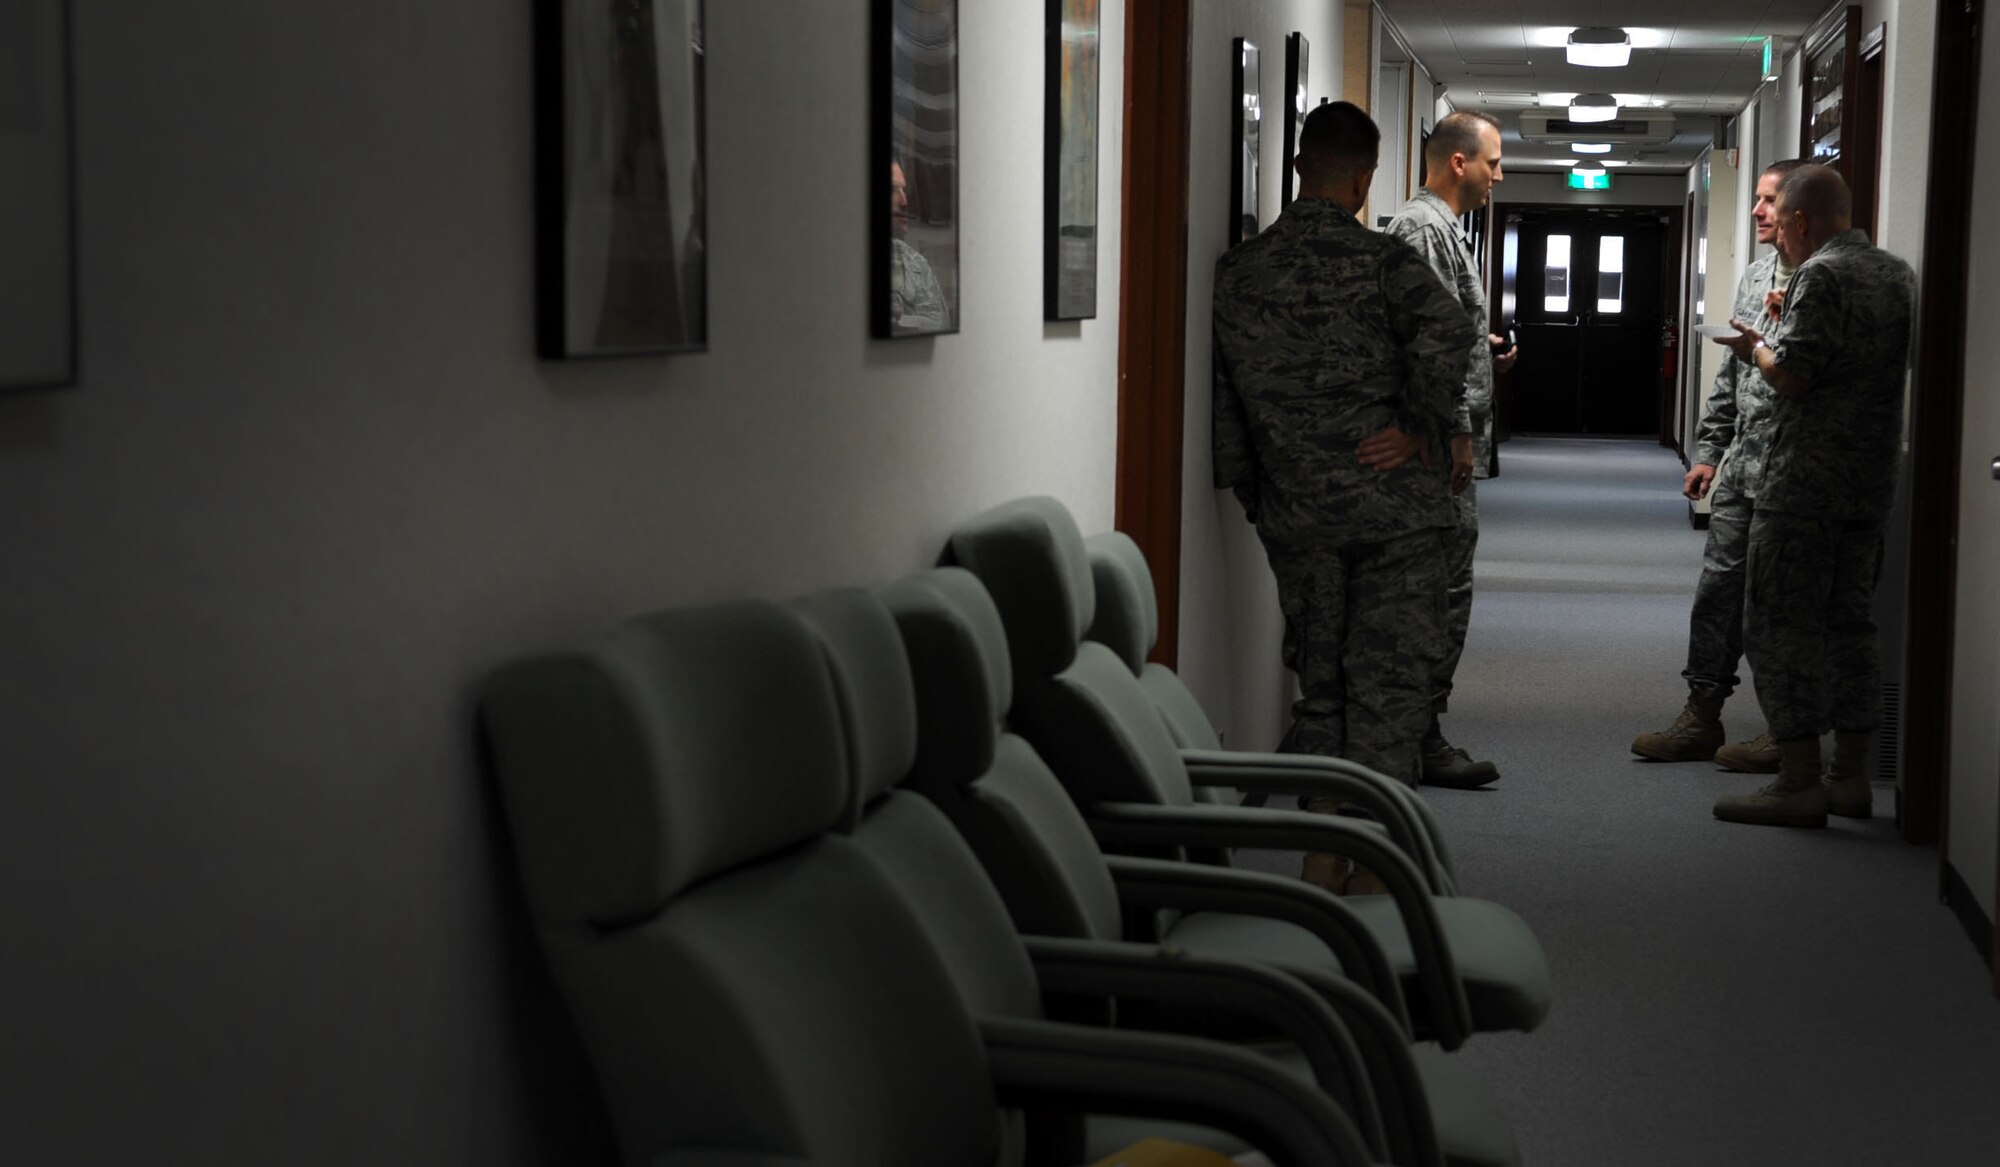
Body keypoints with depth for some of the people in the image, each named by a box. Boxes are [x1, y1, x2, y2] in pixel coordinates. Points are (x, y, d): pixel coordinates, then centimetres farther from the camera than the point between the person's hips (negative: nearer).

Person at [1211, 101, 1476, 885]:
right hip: (1396, 510, -4)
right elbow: (1445, 334, -27)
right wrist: (1420, 429, -14)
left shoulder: (1235, 271, 5)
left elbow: (1220, 400, 6)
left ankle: (1319, 862, 17)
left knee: (1320, 687, 14)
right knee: (1390, 683, 3)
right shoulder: (1383, 261, -8)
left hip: (1295, 518, 4)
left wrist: (1252, 494, 15)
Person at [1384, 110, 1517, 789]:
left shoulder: (1441, 228, 20)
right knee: (1445, 588, -9)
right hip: (1444, 443, -11)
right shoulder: (1425, 229, -13)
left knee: (1435, 587, 12)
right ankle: (1420, 740, -5)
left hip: (1447, 444, 11)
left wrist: (1484, 348, 15)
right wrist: (1458, 431, -20)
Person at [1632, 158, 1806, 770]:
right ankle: (1702, 715, 18)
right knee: (1718, 585, 10)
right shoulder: (1755, 277, 16)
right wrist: (1708, 450, 18)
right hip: (1741, 464, 8)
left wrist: (1788, 321, -24)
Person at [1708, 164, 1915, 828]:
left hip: (1805, 483, -8)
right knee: (1851, 623, 14)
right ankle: (1852, 777, 17)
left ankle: (1799, 781, -4)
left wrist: (1758, 348, 0)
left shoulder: (1820, 275, -13)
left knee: (1782, 626, -3)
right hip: (1874, 481, 8)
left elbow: (1792, 375, -21)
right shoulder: (1898, 274, 13)